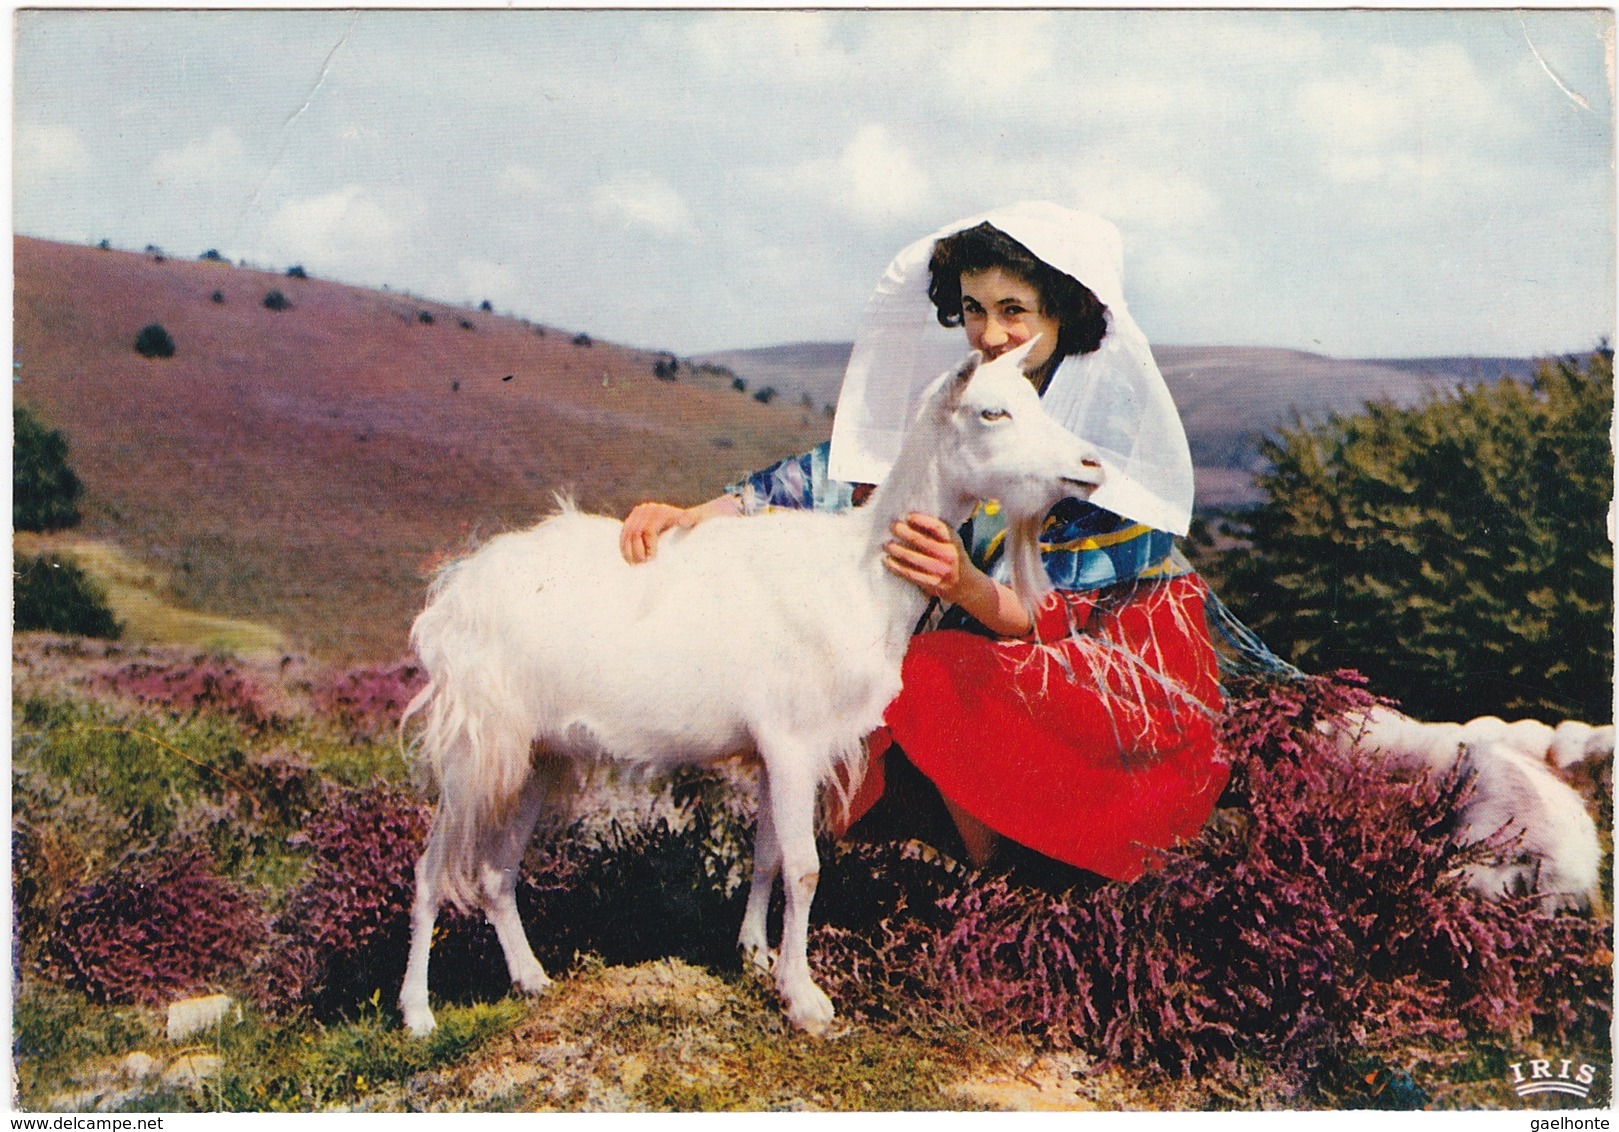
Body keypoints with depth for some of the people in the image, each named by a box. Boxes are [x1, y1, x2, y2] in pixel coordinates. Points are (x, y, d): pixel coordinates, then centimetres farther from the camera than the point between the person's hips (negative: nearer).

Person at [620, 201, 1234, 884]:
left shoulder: (1120, 424, -20)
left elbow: (1058, 615, -23)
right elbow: (853, 466, -12)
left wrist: (966, 585, -44)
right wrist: (699, 515, -25)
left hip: (1120, 659, -6)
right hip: (1001, 639, 7)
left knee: (932, 678, -27)